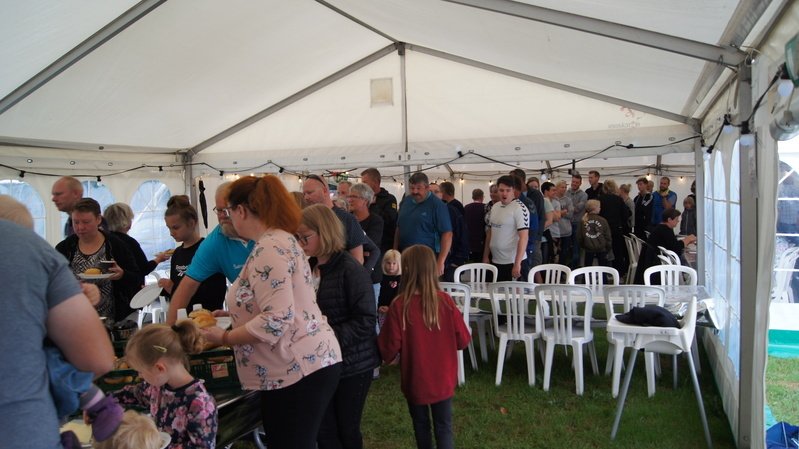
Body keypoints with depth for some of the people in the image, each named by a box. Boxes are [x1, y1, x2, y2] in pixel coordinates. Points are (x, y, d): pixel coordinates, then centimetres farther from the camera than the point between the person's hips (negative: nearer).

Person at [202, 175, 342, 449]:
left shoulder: (269, 249, -20)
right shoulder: (280, 239, 13)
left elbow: (276, 319, -26)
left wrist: (223, 338, -15)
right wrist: (233, 314, 22)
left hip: (298, 370, -10)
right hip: (307, 364, 10)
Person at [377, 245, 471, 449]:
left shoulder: (399, 306, -20)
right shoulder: (445, 301, -14)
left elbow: (389, 348, -15)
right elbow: (463, 340, -6)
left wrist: (388, 356, 8)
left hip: (415, 380, 0)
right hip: (443, 379, 1)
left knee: (421, 426, 20)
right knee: (444, 427, 12)